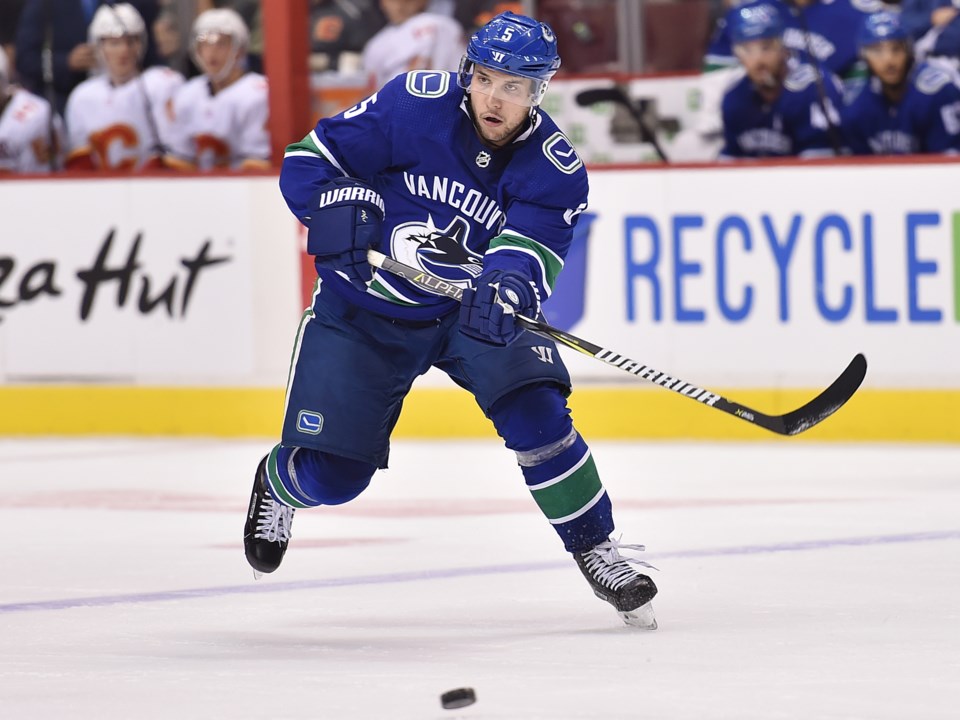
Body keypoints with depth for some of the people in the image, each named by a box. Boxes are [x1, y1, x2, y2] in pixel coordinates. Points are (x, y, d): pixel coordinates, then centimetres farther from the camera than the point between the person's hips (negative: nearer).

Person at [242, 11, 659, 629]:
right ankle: (279, 481, 36)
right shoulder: (414, 104, -19)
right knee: (332, 475, -3)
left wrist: (505, 287, -53)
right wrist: (341, 205, -33)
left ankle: (597, 551, -6)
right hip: (367, 308, -1)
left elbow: (531, 247, -30)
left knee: (534, 412, -24)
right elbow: (309, 160, -13)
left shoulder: (554, 168, -15)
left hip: (472, 308, 1)